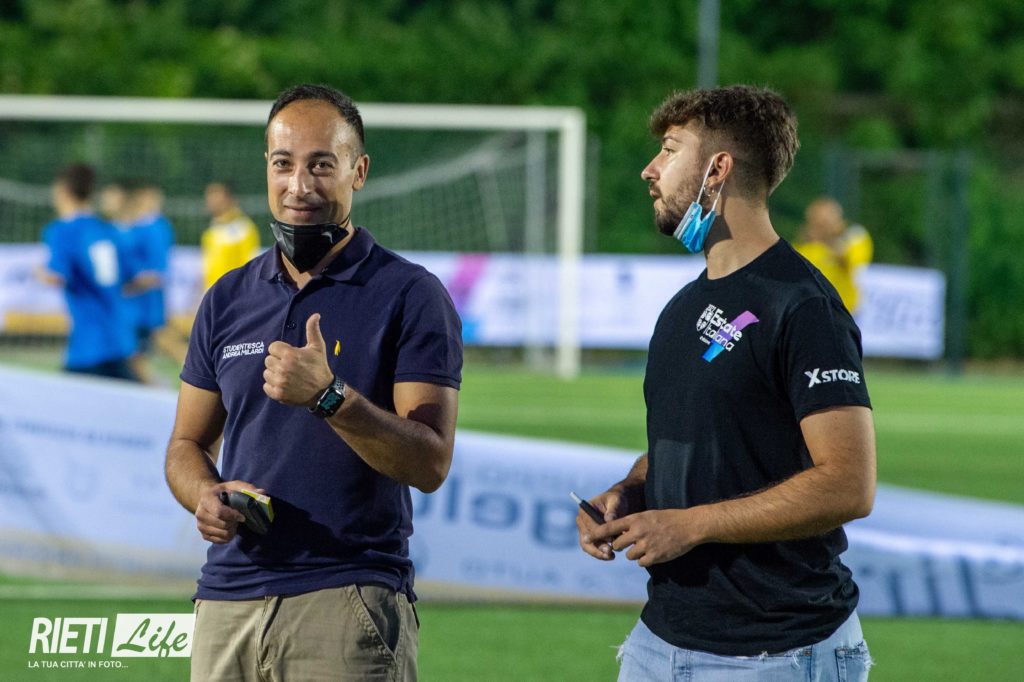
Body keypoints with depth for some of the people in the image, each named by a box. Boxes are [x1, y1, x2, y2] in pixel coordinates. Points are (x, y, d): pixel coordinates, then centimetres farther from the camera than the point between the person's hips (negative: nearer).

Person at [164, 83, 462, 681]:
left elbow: (431, 464, -10)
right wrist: (206, 495, -4)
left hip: (350, 607, -4)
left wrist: (328, 397, -23)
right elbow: (188, 442, 19)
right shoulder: (229, 300, 13)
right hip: (228, 602, 4)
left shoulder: (411, 296, -3)